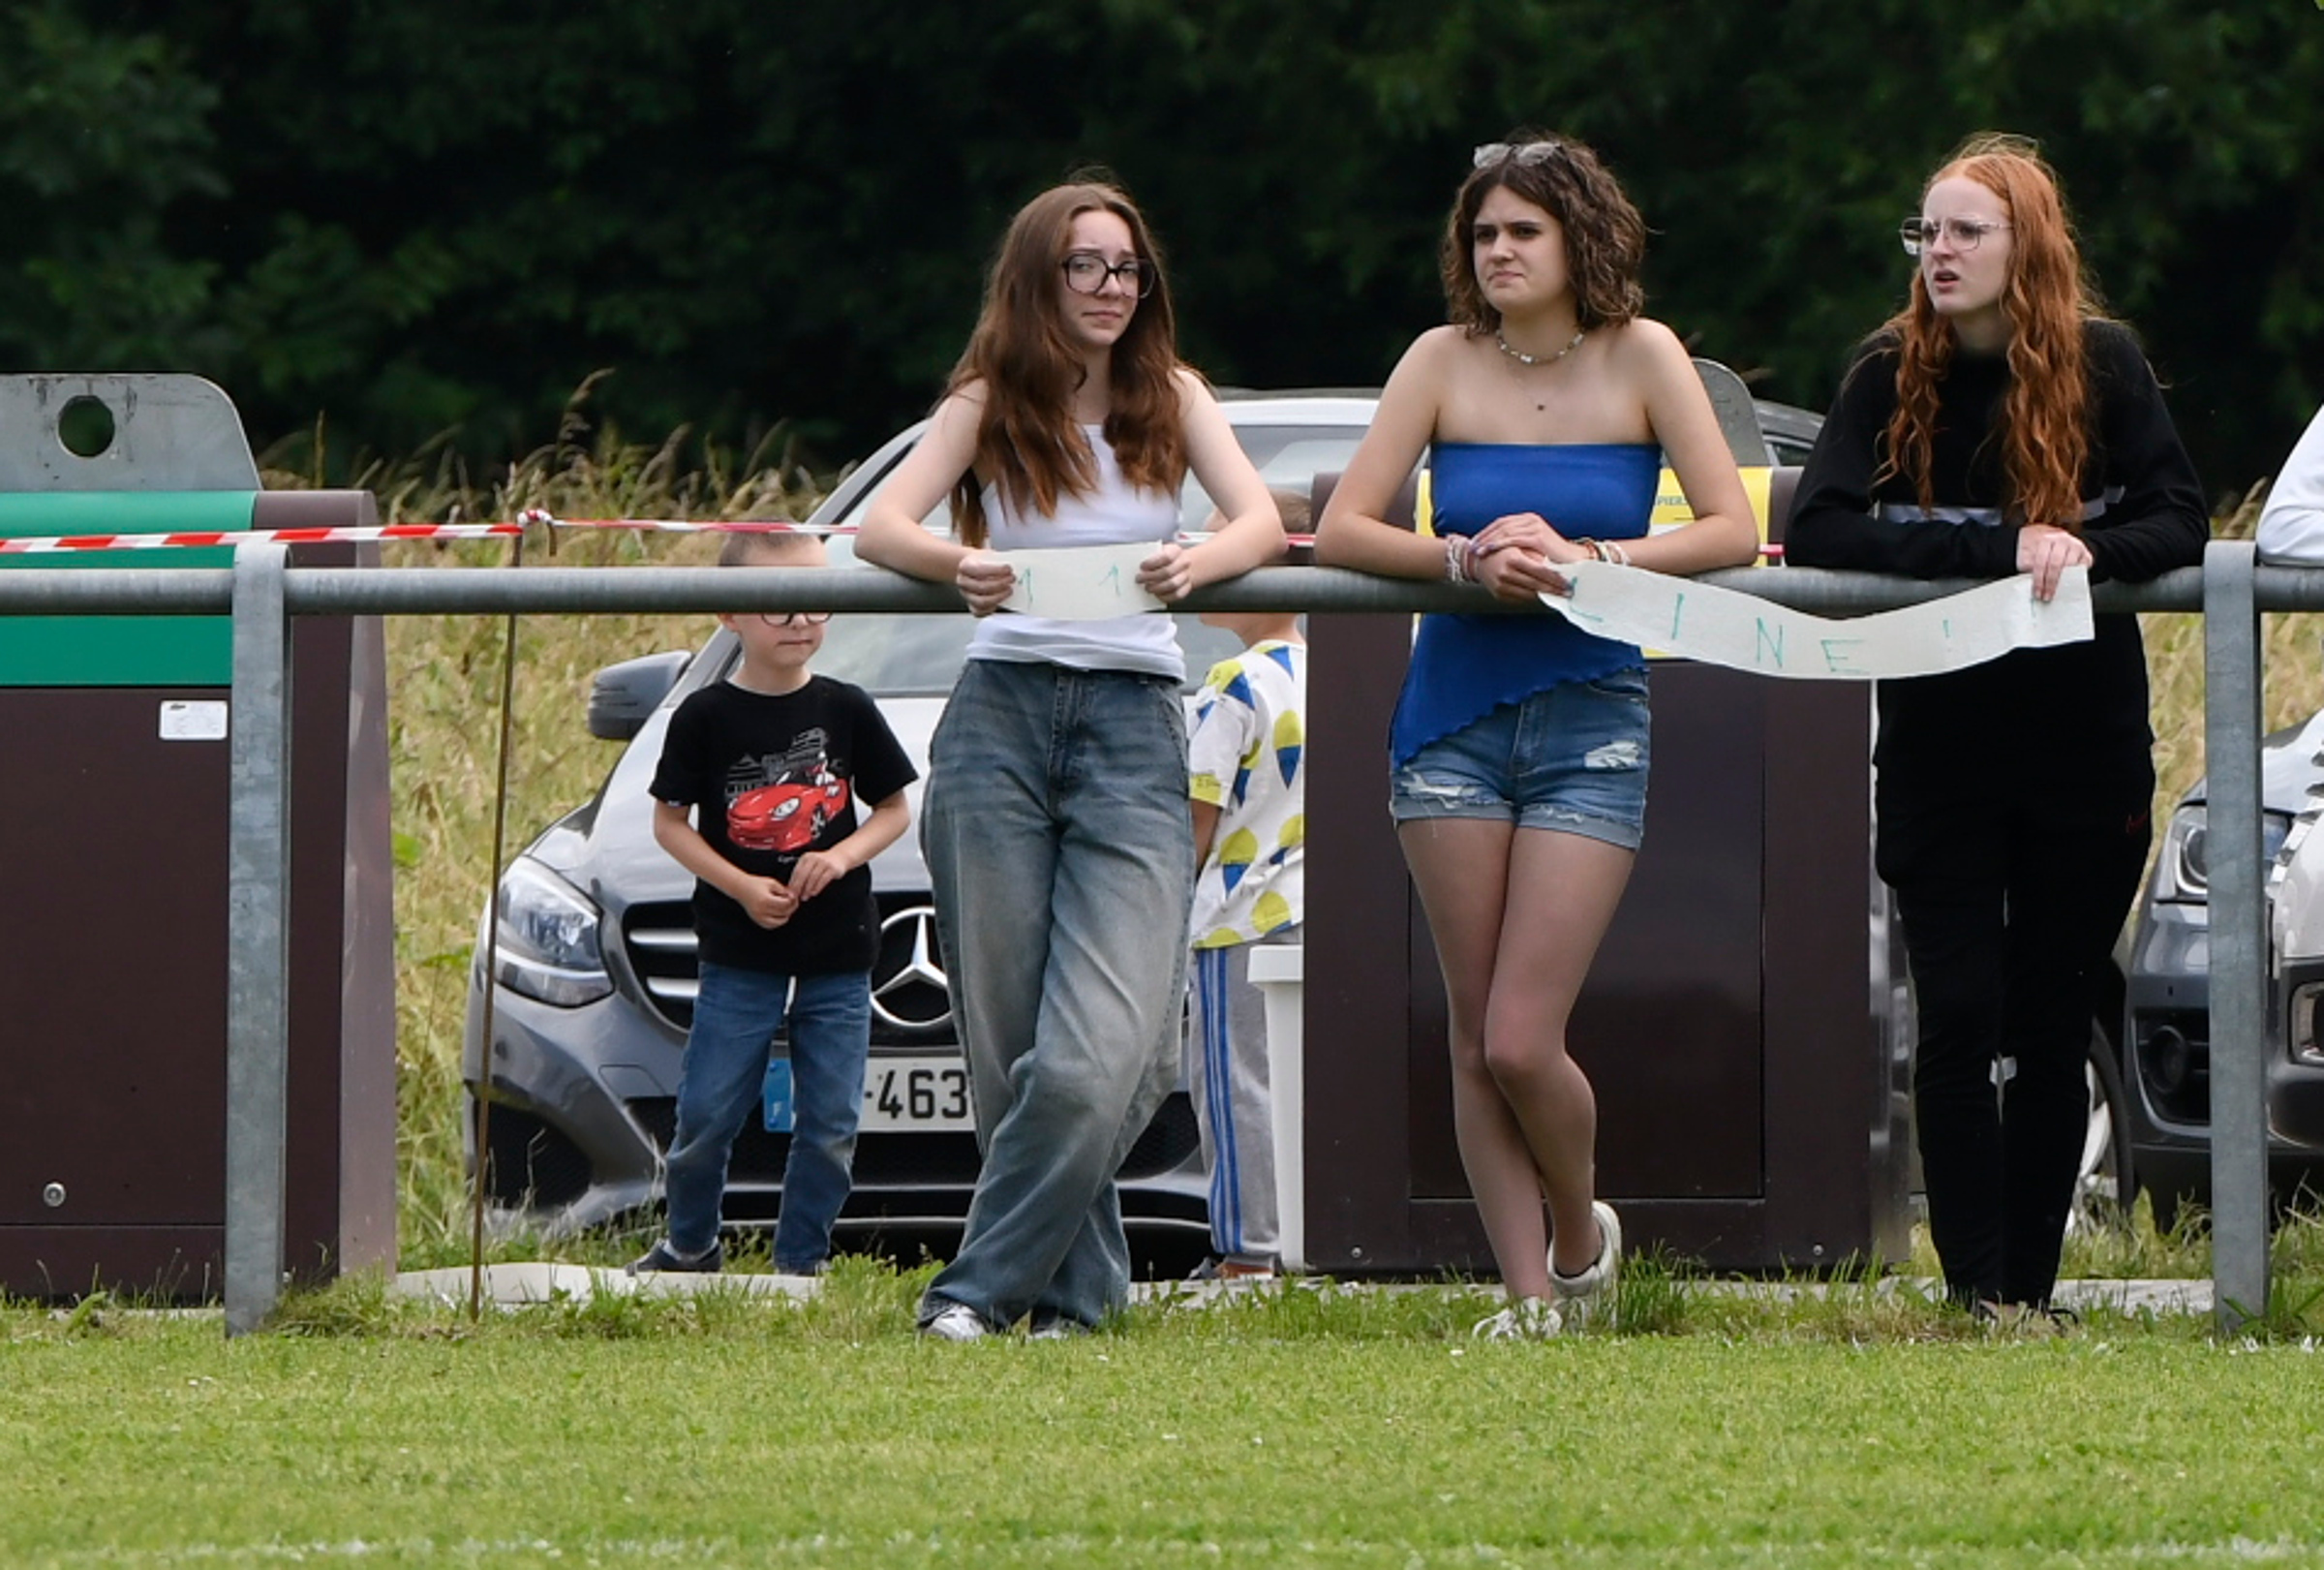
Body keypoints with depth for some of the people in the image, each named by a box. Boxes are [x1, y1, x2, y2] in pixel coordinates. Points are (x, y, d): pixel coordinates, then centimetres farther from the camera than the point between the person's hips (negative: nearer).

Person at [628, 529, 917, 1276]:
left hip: (837, 958, 2)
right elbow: (670, 822, 1)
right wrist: (740, 886, -12)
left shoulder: (846, 711, 2)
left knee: (829, 1124, 3)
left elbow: (895, 811, 9)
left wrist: (842, 856, -11)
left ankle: (800, 1260, 14)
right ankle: (689, 1244, 20)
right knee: (706, 1116, 0)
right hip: (739, 958, -2)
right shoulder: (706, 718, -3)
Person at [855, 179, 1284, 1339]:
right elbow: (880, 527, -2)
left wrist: (1198, 564, -24)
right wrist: (958, 566, -25)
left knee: (1101, 1054, -16)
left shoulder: (1171, 399, 12)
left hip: (1134, 730, 0)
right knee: (1008, 1050, -2)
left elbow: (1262, 522, -1)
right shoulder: (988, 405, 10)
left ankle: (985, 1286, -10)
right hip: (999, 718, 1)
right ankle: (1073, 1286, 10)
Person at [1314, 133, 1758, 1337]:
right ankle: (1527, 1297, 9)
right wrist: (1466, 559, -18)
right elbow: (1340, 532, -2)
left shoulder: (1641, 359, -1)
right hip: (1454, 714, 2)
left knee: (1521, 1042, -11)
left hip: (1589, 722, -2)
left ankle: (1583, 1232, 17)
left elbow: (1734, 532, -5)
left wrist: (1586, 559, -16)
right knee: (1475, 1038, 0)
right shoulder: (1446, 362, 2)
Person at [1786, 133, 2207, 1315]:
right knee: (1959, 1019, -9)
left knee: (2051, 1027, 4)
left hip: (2085, 742, 0)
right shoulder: (1891, 375, -1)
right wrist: (1999, 545, -21)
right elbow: (1815, 532, -12)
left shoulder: (2102, 366, -2)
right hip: (1938, 742, 0)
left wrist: (2085, 550, -26)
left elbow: (2181, 527, -5)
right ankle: (1977, 1297, -11)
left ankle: (2032, 1294, 11)